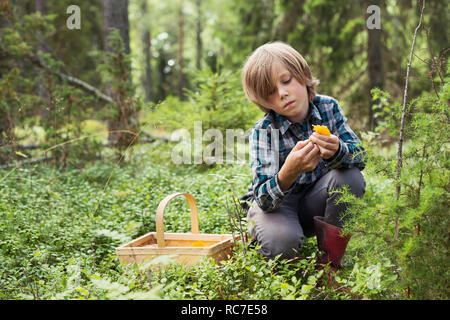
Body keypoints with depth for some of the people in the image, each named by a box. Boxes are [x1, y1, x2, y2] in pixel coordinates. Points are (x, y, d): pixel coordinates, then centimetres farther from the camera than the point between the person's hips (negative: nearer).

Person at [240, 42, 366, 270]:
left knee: (351, 178, -26)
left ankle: (330, 256, -11)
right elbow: (264, 199, -29)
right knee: (281, 242, -35)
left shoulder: (328, 107, -11)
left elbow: (359, 155, -15)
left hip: (313, 203, 4)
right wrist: (289, 172, -52)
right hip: (275, 204, -3)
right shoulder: (263, 131, -21)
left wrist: (337, 151, -40)